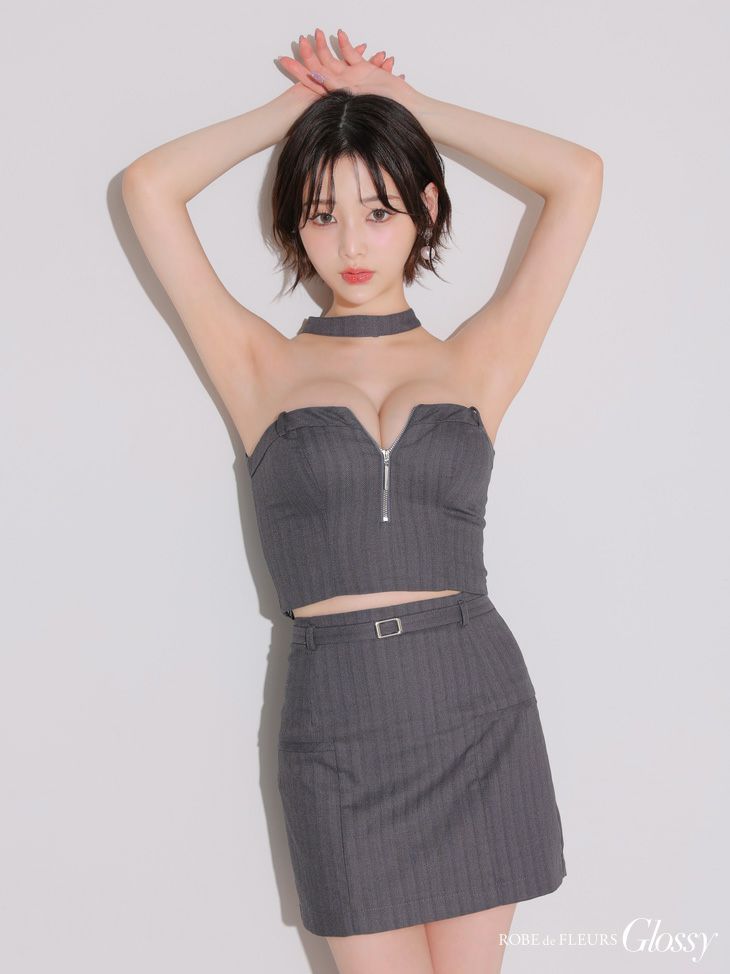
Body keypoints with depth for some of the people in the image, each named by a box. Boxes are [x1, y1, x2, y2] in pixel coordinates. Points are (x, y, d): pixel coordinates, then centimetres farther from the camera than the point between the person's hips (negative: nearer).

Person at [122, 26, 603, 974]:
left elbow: (579, 177, 4)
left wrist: (405, 101, 10)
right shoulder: (260, 366, 5)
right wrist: (299, 104, 9)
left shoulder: (477, 361, 6)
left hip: (481, 706, 1)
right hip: (339, 723, -1)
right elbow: (147, 187, 0)